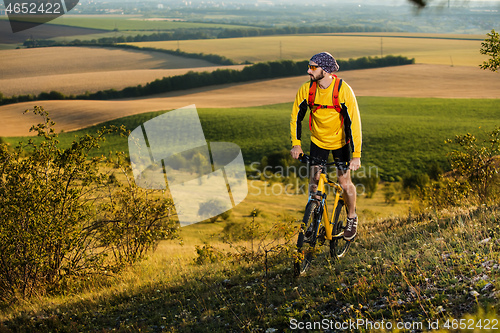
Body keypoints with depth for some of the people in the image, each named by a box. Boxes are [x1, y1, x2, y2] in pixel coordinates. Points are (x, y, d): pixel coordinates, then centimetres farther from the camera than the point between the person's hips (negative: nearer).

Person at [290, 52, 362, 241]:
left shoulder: (343, 90, -26)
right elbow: (296, 116, -2)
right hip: (318, 141, 3)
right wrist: (296, 144, -10)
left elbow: (353, 122, -26)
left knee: (344, 183, -2)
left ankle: (352, 218, 22)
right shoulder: (306, 89, -16)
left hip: (340, 141, -3)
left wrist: (356, 155, -29)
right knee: (314, 180, -1)